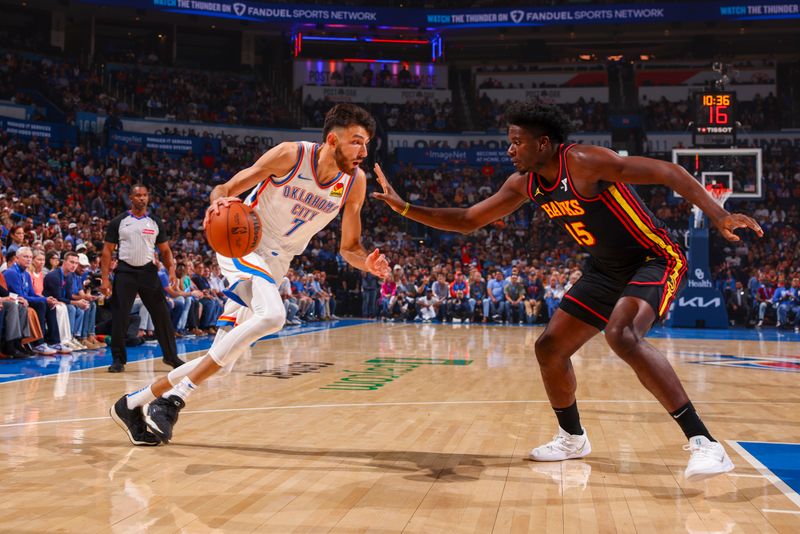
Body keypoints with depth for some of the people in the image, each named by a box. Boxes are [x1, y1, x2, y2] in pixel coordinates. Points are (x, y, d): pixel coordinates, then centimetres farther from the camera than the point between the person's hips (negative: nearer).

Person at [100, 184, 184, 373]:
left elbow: (165, 251, 11)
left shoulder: (155, 222, 8)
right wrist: (104, 278, -7)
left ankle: (171, 355, 15)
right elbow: (107, 251, 2)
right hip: (125, 272, -2)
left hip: (148, 272, 2)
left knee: (162, 315, 2)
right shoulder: (118, 222, 2)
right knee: (119, 319, -3)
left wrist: (171, 269, -6)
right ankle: (118, 359, 9)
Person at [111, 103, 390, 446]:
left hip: (275, 264, 6)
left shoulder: (355, 182, -4)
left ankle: (132, 404, 24)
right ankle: (174, 397, -23)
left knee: (222, 362, 4)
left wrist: (368, 263, -18)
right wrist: (218, 202, -34)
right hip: (243, 245, -6)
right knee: (271, 315, -34)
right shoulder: (290, 155, -17)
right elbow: (227, 188, -10)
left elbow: (349, 247, 4)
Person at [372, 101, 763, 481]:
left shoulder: (584, 162, -24)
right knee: (549, 348, 7)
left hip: (654, 260, -8)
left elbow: (668, 172, -24)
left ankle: (704, 443, -28)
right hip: (607, 271, 8)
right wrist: (404, 208, 1)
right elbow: (468, 221, 8)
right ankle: (572, 439, 29)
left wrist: (718, 215, -34)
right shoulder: (524, 184, 0)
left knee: (622, 335, -34)